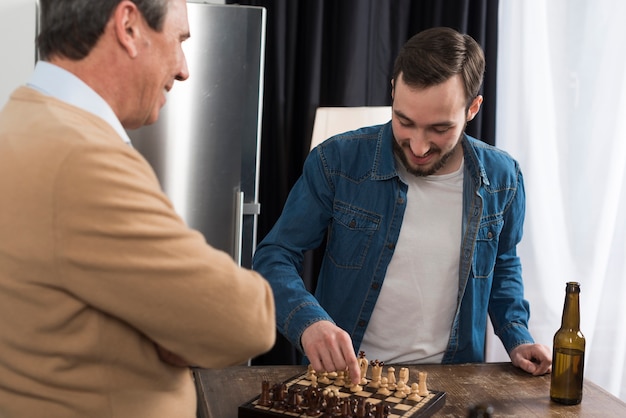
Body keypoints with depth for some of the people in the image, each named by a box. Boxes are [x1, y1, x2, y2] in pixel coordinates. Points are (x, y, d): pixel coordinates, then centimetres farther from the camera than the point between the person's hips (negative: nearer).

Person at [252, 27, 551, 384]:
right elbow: (274, 257, -7)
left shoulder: (502, 179, -1)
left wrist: (517, 338, 2)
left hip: (448, 382, 3)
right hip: (343, 373, -2)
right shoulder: (337, 162, -11)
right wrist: (308, 321, -26)